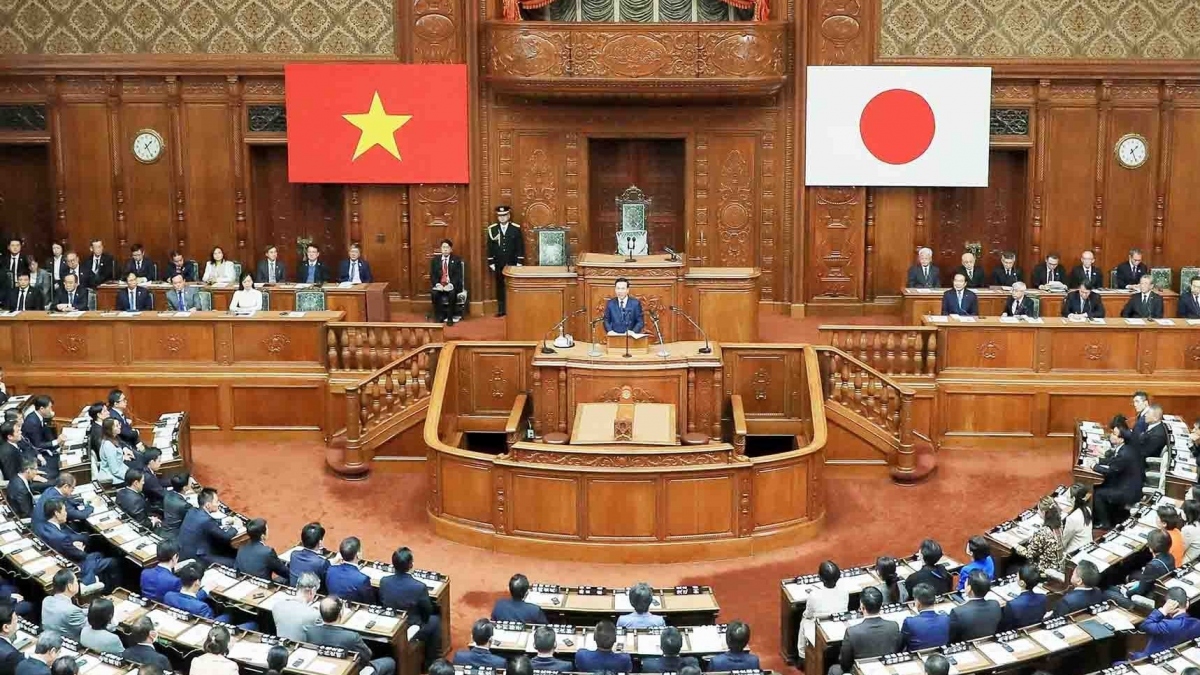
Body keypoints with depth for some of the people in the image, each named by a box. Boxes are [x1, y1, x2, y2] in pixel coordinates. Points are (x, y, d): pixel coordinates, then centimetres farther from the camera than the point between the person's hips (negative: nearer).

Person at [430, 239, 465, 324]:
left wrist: (451, 284, -21)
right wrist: (437, 284, -14)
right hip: (439, 285, 2)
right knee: (434, 293, -30)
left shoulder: (456, 260, 5)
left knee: (452, 293, -35)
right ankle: (439, 317, -20)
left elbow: (458, 275, -4)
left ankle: (450, 317, -27)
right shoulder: (435, 260, 11)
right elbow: (432, 275, 5)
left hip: (452, 285, -2)